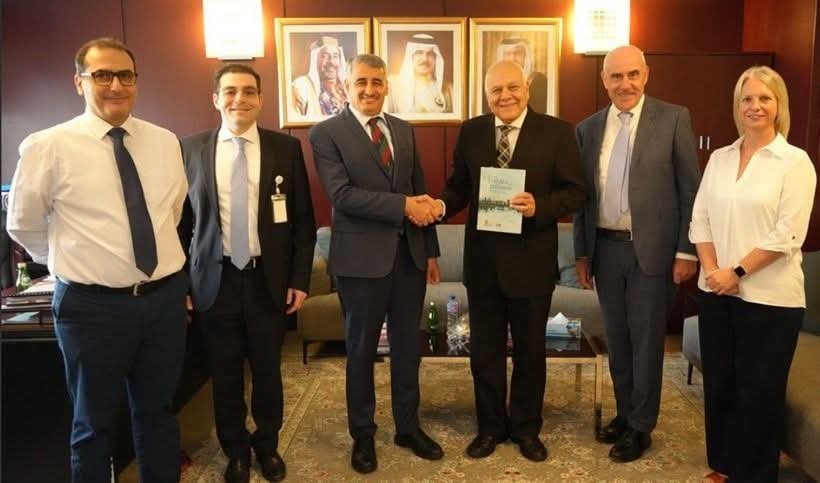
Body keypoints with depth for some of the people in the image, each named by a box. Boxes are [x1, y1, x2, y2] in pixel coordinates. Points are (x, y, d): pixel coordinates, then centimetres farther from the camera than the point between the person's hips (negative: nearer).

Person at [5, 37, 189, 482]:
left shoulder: (165, 142, 2)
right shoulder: (48, 148, -10)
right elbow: (23, 226, 3)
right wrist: (71, 262, 11)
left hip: (165, 297, 4)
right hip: (94, 304, -3)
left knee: (158, 412, 20)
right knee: (94, 422, 16)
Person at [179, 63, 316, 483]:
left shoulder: (286, 148, -1)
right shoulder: (191, 149, 1)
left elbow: (303, 219, 1)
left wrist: (300, 279, -3)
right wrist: (181, 280, 1)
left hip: (269, 280, 0)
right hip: (216, 280, 1)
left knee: (267, 370, 12)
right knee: (225, 375, 11)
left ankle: (267, 445, 36)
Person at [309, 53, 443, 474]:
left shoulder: (404, 131, 11)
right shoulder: (326, 133, -5)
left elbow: (420, 191, 12)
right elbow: (342, 194, -17)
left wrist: (431, 250, 10)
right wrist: (402, 204, -21)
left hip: (409, 253, 5)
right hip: (362, 256, -4)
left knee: (407, 346, 15)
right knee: (361, 349, 10)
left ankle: (408, 427, 33)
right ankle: (363, 435, 29)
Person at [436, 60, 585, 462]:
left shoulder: (557, 132, -5)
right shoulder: (471, 131, 3)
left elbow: (575, 191, -6)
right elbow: (459, 186, 4)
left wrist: (539, 206, -24)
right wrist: (440, 206, -17)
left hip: (531, 261, -2)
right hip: (482, 259, 2)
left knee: (529, 350, 14)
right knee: (484, 350, 13)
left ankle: (526, 427, 35)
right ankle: (491, 425, 33)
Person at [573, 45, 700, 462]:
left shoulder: (673, 119, -4)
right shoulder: (588, 128, 6)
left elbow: (691, 189, -5)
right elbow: (583, 195, 9)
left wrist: (687, 251, -8)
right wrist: (581, 252, 9)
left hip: (652, 249, -4)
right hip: (605, 249, 4)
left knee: (646, 339, 7)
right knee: (616, 338, 15)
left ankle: (641, 426, 23)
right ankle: (624, 413, 33)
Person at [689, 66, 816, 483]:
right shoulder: (719, 158, 9)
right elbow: (699, 220, 6)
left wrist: (737, 272, -14)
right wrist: (712, 270, -7)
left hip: (769, 296, -4)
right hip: (716, 292, 5)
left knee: (759, 389, 7)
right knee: (718, 382, 13)